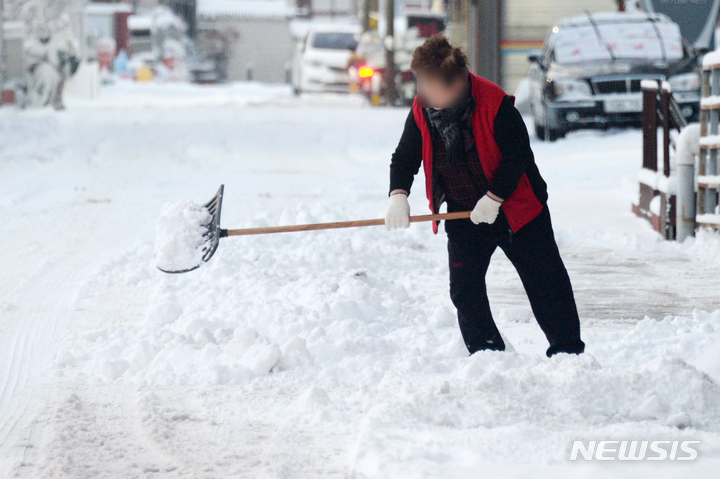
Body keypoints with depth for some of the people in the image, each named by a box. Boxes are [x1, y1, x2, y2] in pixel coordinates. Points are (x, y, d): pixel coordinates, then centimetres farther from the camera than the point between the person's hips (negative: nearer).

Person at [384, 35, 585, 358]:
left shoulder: (495, 103, -22)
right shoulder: (422, 110, -7)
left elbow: (518, 155, -19)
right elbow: (405, 156, 1)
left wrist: (494, 198, -24)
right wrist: (398, 195, -17)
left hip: (515, 209, -4)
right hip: (463, 216, 4)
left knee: (545, 283, 3)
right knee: (464, 289, -2)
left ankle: (568, 349, 15)